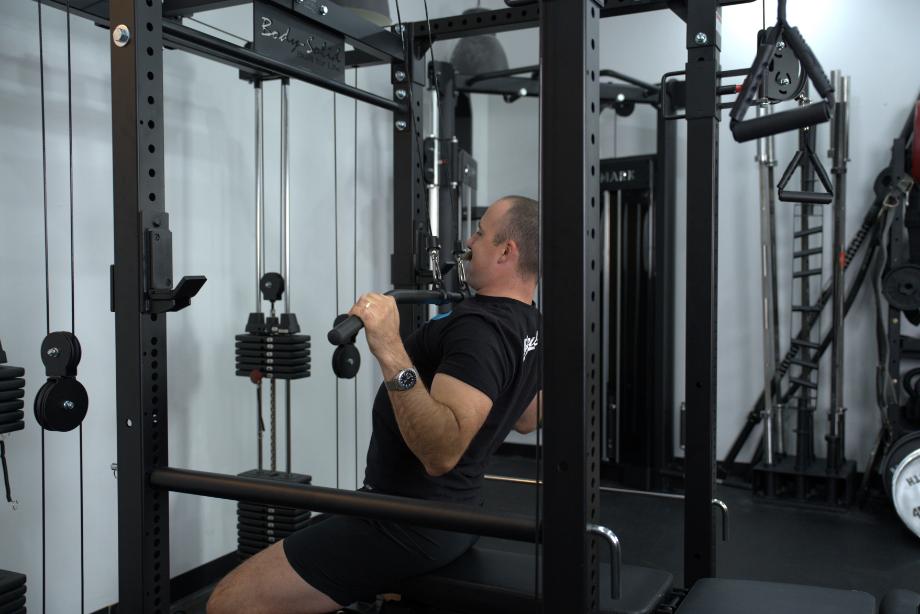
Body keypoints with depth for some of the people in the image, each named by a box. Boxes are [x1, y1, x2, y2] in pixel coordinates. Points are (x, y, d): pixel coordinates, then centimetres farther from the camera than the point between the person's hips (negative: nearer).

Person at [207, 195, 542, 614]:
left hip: (410, 524, -10)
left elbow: (441, 452, -37)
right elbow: (526, 420, 24)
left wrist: (391, 353, -44)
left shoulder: (481, 327, -25)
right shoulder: (527, 327, 6)